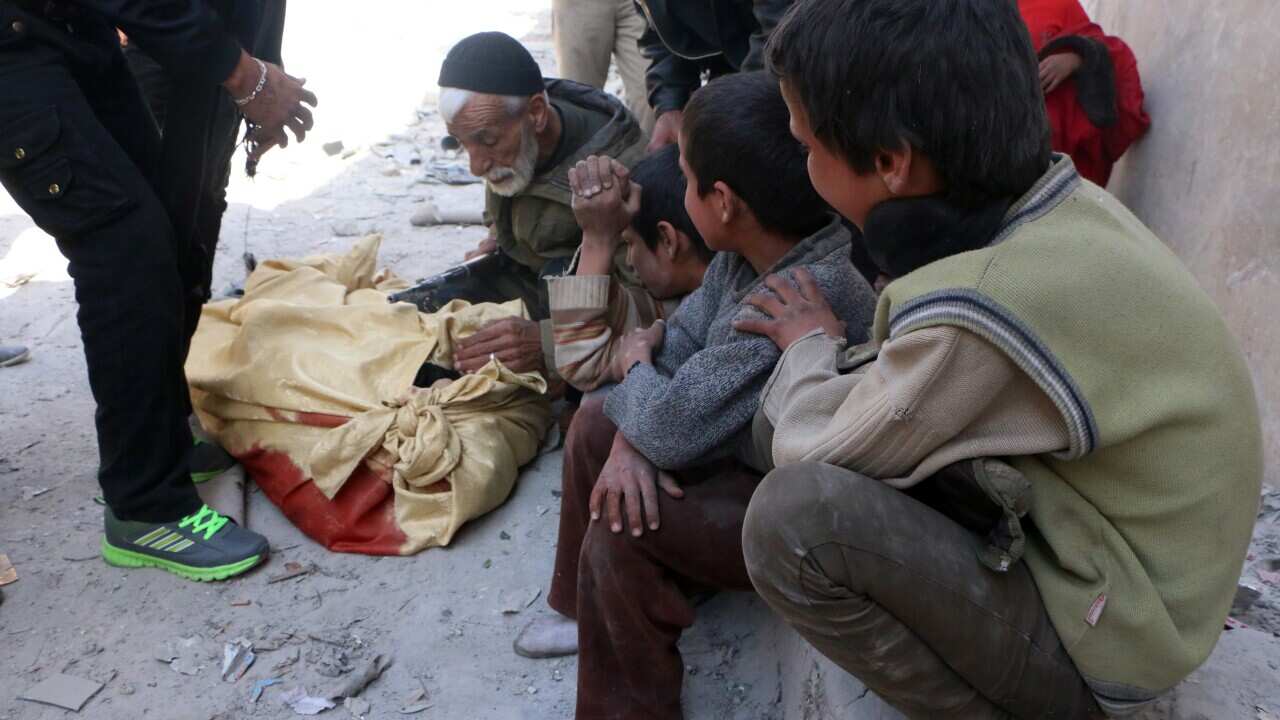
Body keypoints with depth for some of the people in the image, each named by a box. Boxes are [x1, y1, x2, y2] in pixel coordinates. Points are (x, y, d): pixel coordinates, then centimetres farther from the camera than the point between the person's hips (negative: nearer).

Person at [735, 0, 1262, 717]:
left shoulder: (980, 312, -34)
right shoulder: (1063, 201, -8)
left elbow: (812, 456, -16)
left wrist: (810, 346, 0)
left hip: (1097, 638, -7)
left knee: (792, 516, -25)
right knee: (781, 416, 1)